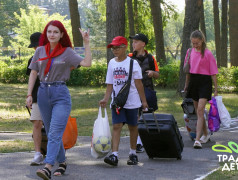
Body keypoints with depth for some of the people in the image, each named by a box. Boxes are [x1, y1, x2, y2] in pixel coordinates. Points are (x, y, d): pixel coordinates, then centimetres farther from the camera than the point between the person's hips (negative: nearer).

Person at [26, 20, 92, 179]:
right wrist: (29, 94, 5)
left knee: (55, 132, -15)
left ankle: (48, 167, -25)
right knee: (51, 132, 12)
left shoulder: (67, 52, -1)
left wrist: (86, 43, -15)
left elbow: (87, 63, -12)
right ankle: (62, 163, 27)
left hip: (61, 94, -5)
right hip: (43, 93, 5)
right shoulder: (40, 51, 8)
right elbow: (33, 73, 11)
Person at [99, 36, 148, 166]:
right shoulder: (112, 63, 7)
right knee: (116, 126, -9)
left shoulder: (132, 63, -4)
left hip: (132, 101, -2)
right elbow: (110, 84, 9)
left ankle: (133, 153, 23)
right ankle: (114, 155, -17)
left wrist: (144, 101, -2)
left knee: (132, 126, 9)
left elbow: (138, 83, -2)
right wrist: (105, 99, -1)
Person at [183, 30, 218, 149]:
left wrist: (216, 89, -6)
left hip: (205, 82, -6)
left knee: (200, 110, -15)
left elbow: (213, 72, -5)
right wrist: (186, 85, 20)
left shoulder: (207, 54, -7)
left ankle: (197, 139, -21)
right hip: (193, 81, 6)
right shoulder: (190, 52, 8)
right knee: (198, 111, 13)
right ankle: (206, 134, 31)